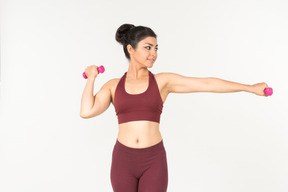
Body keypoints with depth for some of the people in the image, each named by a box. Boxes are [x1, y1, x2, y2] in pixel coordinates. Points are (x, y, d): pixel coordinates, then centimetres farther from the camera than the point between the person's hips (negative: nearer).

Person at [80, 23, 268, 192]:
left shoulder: (163, 81, 2)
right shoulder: (113, 86, 6)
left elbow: (207, 83, -2)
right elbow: (87, 111, -8)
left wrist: (250, 87, -4)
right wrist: (91, 78, 1)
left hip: (153, 162, -1)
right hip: (123, 160, 1)